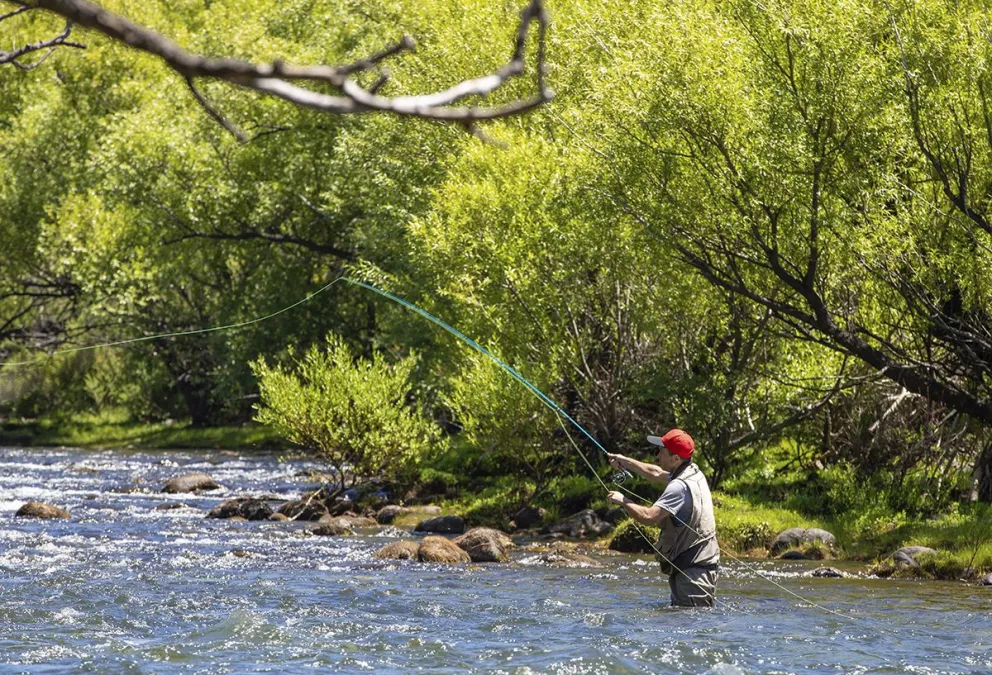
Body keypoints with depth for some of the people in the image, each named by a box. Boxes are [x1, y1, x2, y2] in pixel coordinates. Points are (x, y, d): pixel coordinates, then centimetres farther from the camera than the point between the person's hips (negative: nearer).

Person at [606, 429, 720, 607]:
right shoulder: (693, 472, 11)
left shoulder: (680, 486, -21)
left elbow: (648, 517, -28)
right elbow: (655, 473, 29)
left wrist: (623, 500, -12)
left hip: (693, 571, -10)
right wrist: (625, 462, 28)